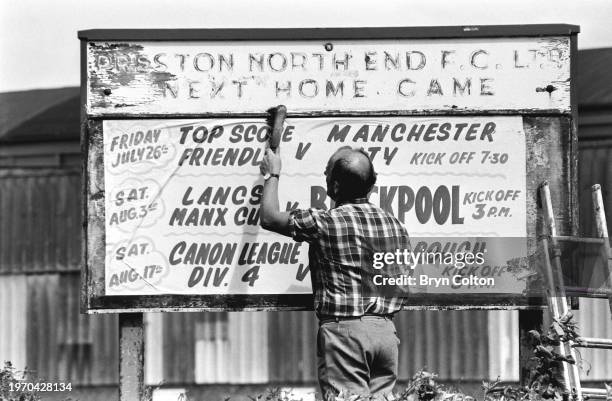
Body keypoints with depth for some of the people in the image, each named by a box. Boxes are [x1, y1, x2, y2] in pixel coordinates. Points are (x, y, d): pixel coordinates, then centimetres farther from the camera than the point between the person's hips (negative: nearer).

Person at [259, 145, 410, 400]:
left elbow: (269, 217, 4)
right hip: (386, 330, 6)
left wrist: (272, 175, 18)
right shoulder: (395, 225, 10)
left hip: (343, 329, -6)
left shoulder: (325, 223, -9)